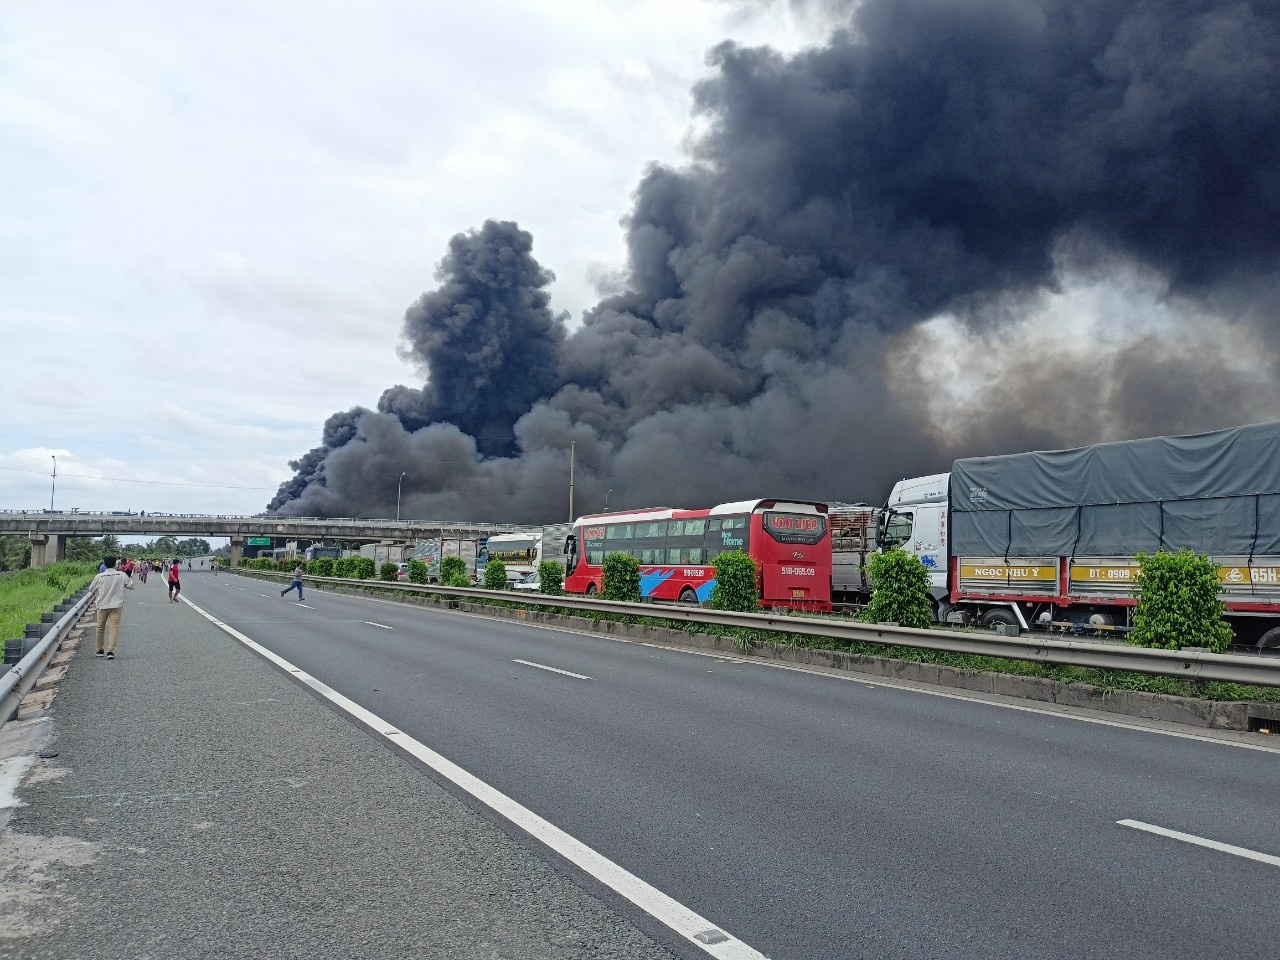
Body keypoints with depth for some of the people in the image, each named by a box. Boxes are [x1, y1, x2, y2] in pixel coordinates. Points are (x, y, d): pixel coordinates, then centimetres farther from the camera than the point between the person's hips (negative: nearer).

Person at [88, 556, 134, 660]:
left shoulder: (99, 577, -5)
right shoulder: (122, 575, -6)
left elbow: (91, 589, 9)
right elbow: (131, 586, 4)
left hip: (102, 605, 1)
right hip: (116, 605, -1)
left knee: (100, 628, 17)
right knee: (114, 628, -2)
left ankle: (100, 650, 27)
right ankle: (110, 651, -12)